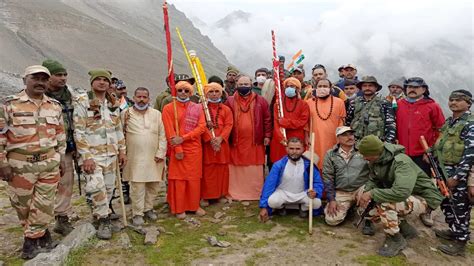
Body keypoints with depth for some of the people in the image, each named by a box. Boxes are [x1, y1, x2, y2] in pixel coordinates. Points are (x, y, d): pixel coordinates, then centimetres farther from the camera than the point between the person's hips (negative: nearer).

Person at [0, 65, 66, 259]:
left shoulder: (55, 106, 6)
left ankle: (32, 240, 25)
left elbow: (60, 134, 13)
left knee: (44, 205, 6)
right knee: (22, 204, 10)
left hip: (50, 163, 3)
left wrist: (61, 158, 11)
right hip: (20, 165, -2)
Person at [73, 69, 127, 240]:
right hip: (92, 154, -6)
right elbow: (79, 132, -11)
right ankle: (104, 220, 1)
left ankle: (99, 215, 29)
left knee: (108, 188, 10)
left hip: (111, 154, 6)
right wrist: (86, 157, -17)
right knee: (97, 187, -16)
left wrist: (122, 151, 11)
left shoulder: (113, 104, 11)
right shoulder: (82, 102, -7)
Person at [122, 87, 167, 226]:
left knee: (154, 185, 10)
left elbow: (162, 136, 2)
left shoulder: (157, 114, 6)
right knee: (137, 185, -2)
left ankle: (148, 208, 27)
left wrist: (160, 153, -3)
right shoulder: (126, 113, 1)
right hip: (135, 157, -3)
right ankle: (137, 213, 10)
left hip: (154, 157, 3)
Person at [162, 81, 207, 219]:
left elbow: (202, 126, -4)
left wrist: (183, 138, -14)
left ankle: (194, 205, 21)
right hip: (177, 149, -2)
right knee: (178, 178, 2)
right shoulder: (168, 108, 0)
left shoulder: (197, 107, 7)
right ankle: (179, 208, 13)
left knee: (194, 178, 8)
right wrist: (178, 149, -14)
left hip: (194, 148, 3)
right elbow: (169, 131, -6)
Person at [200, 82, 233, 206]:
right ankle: (205, 196, 10)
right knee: (207, 170, 1)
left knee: (222, 169, 7)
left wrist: (220, 138, -16)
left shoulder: (226, 109, 9)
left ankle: (222, 194, 20)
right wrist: (211, 139, -17)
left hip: (222, 143, 2)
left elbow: (229, 125, -2)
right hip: (207, 143, -2)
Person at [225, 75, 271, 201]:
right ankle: (235, 193, 18)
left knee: (255, 170, 6)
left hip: (255, 142, 0)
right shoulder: (230, 101, 3)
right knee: (236, 169, 7)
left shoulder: (260, 101, 3)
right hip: (236, 142, 0)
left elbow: (267, 119, 5)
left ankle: (255, 194, 18)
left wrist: (267, 135, 0)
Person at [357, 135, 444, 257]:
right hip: (405, 197, 9)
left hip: (424, 198, -9)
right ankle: (405, 229, 18)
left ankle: (396, 240, -8)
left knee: (384, 204, -32)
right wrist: (366, 193, -19)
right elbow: (373, 181, 2)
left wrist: (372, 194, -37)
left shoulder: (401, 162, -33)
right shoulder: (375, 161, -8)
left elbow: (401, 192, -45)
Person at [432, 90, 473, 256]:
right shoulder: (449, 122, 11)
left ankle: (460, 243, 13)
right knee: (446, 204, 18)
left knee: (460, 209, 2)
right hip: (444, 172, 8)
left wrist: (456, 177, -20)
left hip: (460, 174, -8)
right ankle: (454, 231, 35)